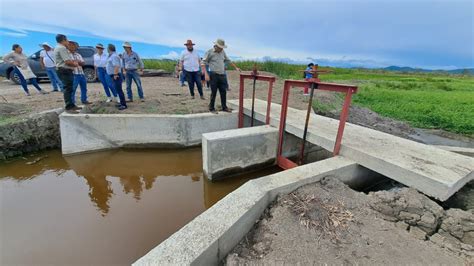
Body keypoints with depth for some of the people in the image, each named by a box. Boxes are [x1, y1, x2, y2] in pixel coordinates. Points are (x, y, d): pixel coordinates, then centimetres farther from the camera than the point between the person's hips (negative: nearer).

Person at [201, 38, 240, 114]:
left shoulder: (222, 52, 13)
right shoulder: (210, 52, -4)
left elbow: (228, 61, 25)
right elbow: (202, 63, -7)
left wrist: (236, 67, 23)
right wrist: (206, 74, -17)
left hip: (222, 75, 5)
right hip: (214, 75, -5)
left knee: (223, 92, 7)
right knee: (213, 92, -1)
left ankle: (224, 107, 19)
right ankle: (211, 108, 12)